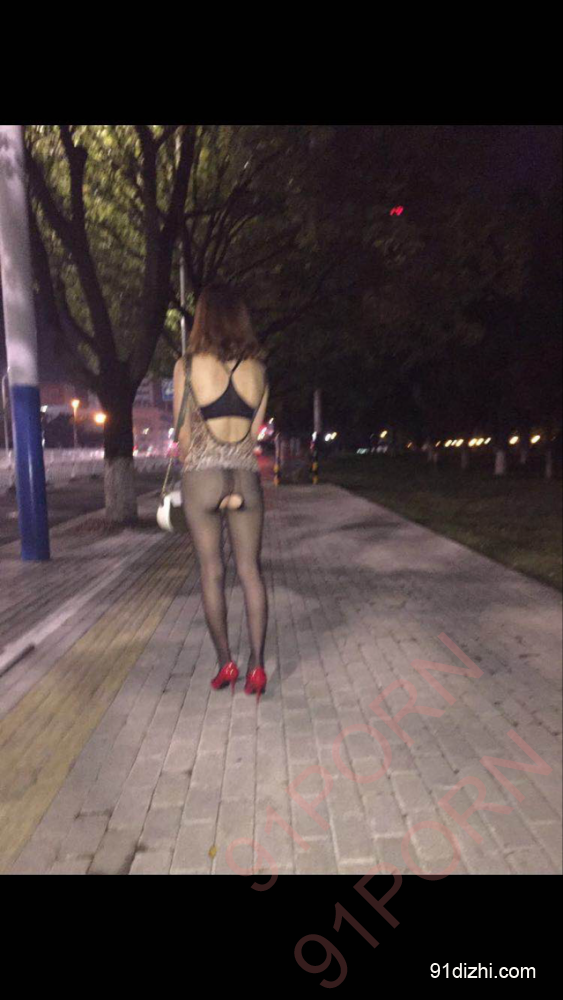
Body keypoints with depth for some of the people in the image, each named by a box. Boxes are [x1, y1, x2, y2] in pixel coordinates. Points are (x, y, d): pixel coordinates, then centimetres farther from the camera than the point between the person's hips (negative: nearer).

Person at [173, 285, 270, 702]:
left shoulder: (188, 366, -3)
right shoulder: (257, 369, 6)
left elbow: (184, 435, 1)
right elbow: (256, 434, 7)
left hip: (202, 476, -2)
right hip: (246, 476, 3)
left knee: (212, 572, 7)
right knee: (251, 571, 7)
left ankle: (226, 664, 15)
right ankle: (257, 665, 7)